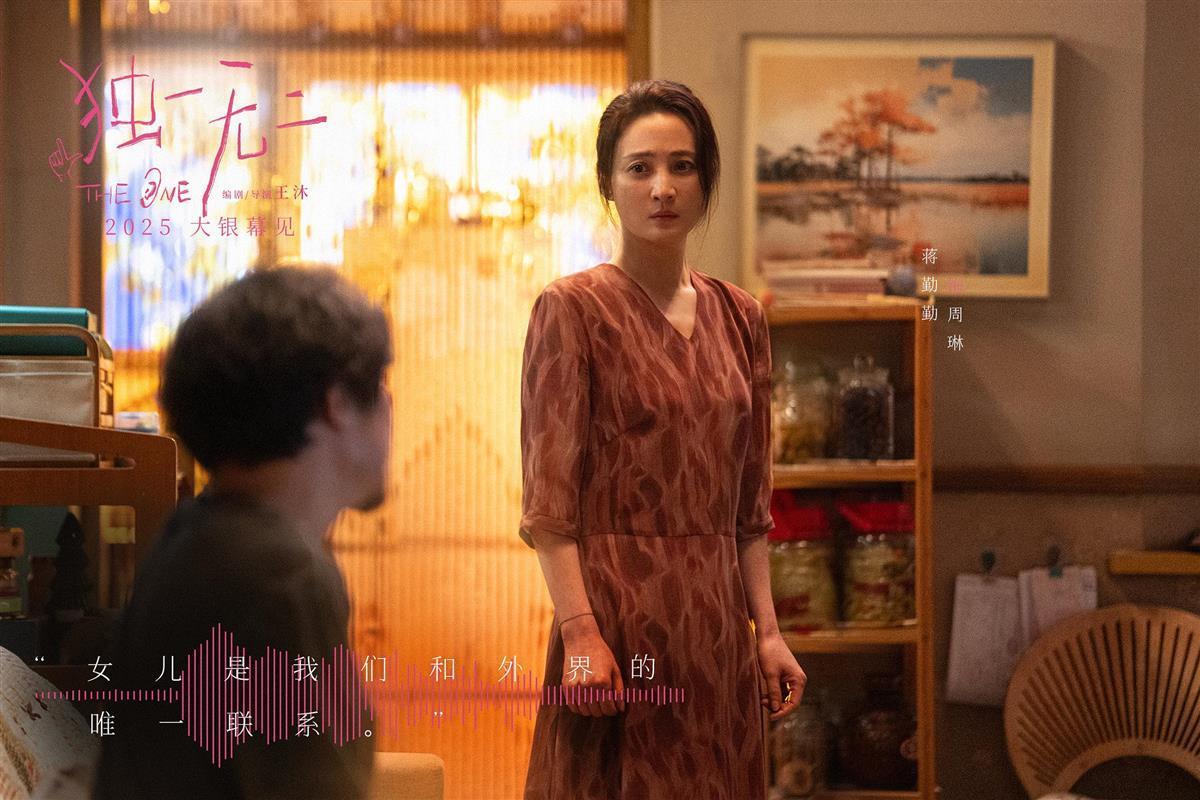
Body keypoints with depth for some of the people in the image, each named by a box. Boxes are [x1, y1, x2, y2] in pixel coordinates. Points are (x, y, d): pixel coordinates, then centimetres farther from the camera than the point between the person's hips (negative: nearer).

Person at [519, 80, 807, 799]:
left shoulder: (740, 316, 11)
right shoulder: (572, 309, -5)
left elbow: (749, 501, 13)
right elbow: (549, 497, -10)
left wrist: (767, 630, 6)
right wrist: (580, 632, -18)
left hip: (717, 618, 5)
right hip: (619, 605, -5)